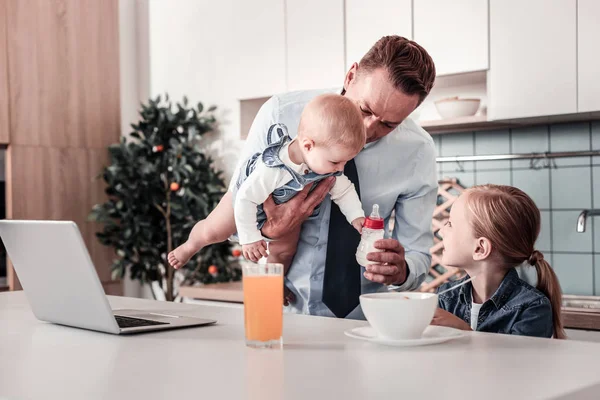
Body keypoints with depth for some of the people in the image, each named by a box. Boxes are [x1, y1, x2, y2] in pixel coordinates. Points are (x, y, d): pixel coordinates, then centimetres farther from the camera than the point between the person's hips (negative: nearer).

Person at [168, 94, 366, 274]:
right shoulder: (271, 169, -50)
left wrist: (357, 216, -22)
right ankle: (191, 246, 46)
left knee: (284, 250, -3)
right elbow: (245, 199, -40)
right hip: (247, 200, -4)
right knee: (212, 232, 10)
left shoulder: (327, 164, -31)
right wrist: (250, 238, -33)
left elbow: (344, 190, -12)